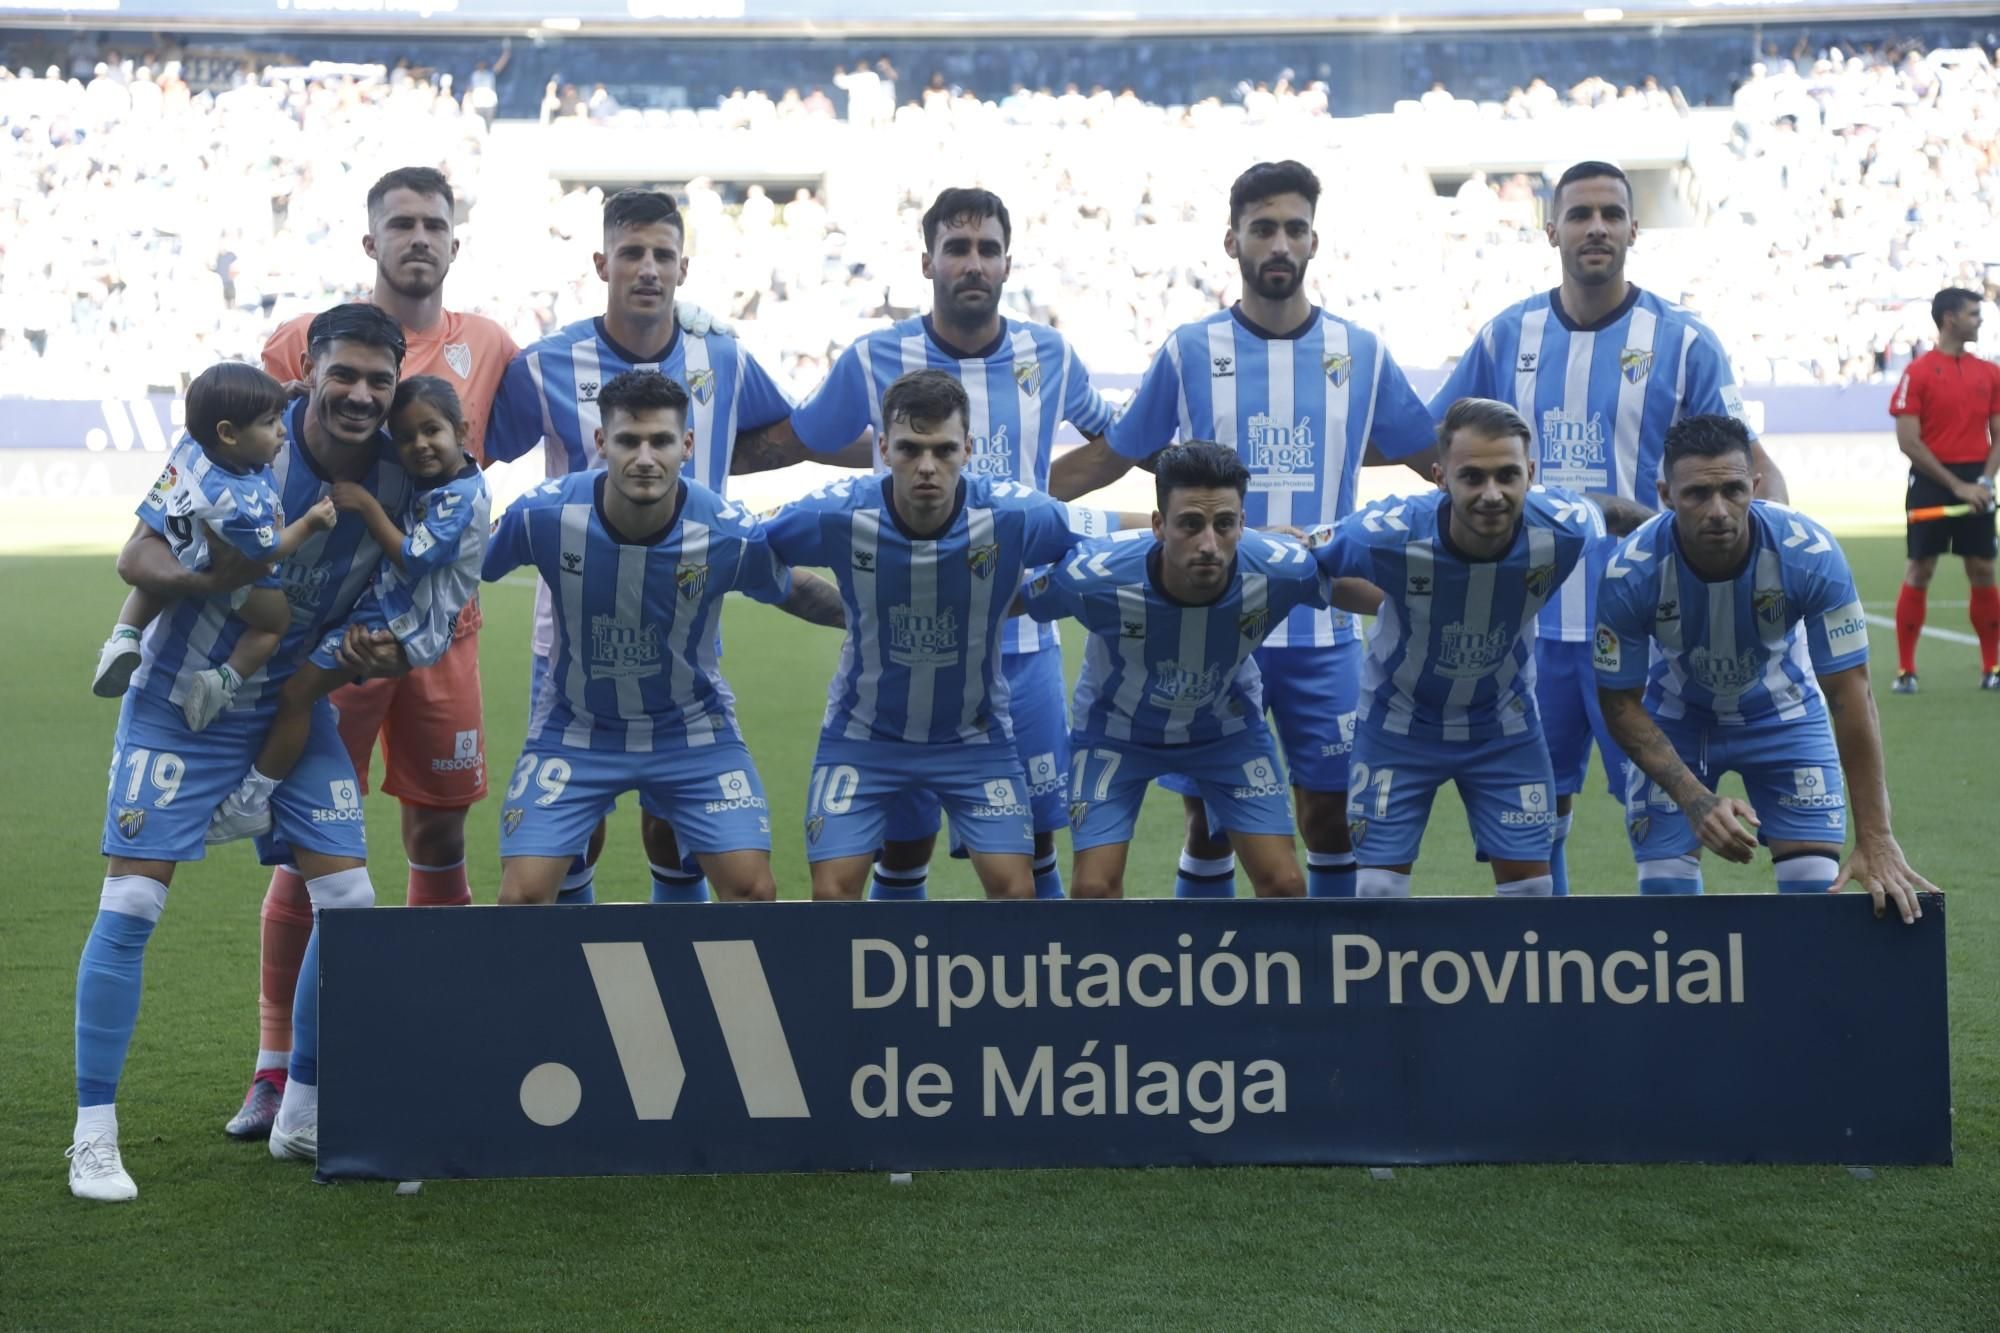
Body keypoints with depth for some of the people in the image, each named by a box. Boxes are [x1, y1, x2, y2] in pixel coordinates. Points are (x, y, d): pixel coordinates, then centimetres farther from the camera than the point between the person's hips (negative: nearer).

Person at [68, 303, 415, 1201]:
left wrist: (378, 658, -16)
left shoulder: (399, 481, -8)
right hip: (179, 705, -4)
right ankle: (93, 1136, 2)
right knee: (130, 903, -9)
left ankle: (303, 1117, 15)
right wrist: (203, 577, -37)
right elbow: (135, 558, -18)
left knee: (349, 901, -3)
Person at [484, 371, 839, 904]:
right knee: (522, 894, -11)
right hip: (574, 728, 0)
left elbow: (793, 592, 0)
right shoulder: (542, 514, -23)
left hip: (693, 729, 0)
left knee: (753, 889, -10)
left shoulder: (732, 534, -23)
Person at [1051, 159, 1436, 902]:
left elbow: (1437, 459, 13)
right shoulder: (1190, 352, 0)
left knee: (1330, 814, 6)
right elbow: (1112, 457, 8)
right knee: (1209, 819, 5)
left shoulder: (1360, 353, 3)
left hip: (1322, 631, 1)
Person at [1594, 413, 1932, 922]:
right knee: (1665, 889, -10)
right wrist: (1697, 800, -29)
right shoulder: (1630, 572, -31)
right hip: (1676, 716, 0)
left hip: (1783, 712, 0)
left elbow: (1849, 693, -25)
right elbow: (1620, 703, -18)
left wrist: (1876, 840, -26)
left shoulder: (1810, 554, -32)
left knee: (1818, 888, -9)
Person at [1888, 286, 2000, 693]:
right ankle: (1905, 669, 3)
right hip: (1931, 482, -4)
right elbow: (1908, 441, -10)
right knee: (1919, 571, -3)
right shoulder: (1917, 372, -5)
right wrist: (1955, 484, -13)